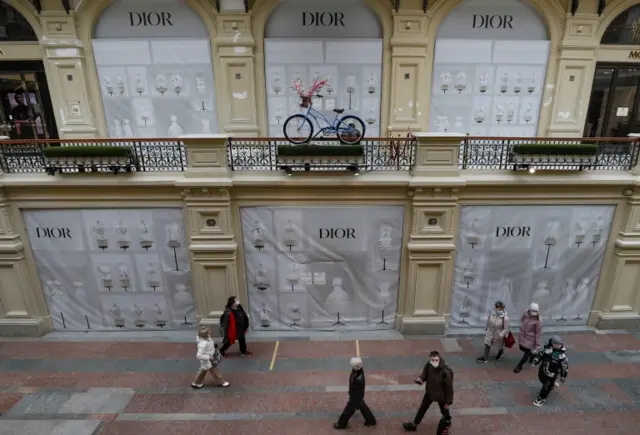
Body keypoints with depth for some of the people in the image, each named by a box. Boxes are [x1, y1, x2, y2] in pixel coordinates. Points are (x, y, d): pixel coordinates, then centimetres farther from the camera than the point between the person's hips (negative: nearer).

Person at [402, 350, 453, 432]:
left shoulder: (446, 372, -36)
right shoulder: (428, 365, -22)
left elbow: (449, 387, -22)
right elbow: (425, 374, -1)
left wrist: (448, 402, -13)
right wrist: (421, 379, -22)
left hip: (441, 395, -4)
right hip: (429, 392, 4)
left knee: (444, 410, 26)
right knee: (422, 408, 22)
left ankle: (447, 423, 59)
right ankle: (414, 425, 43)